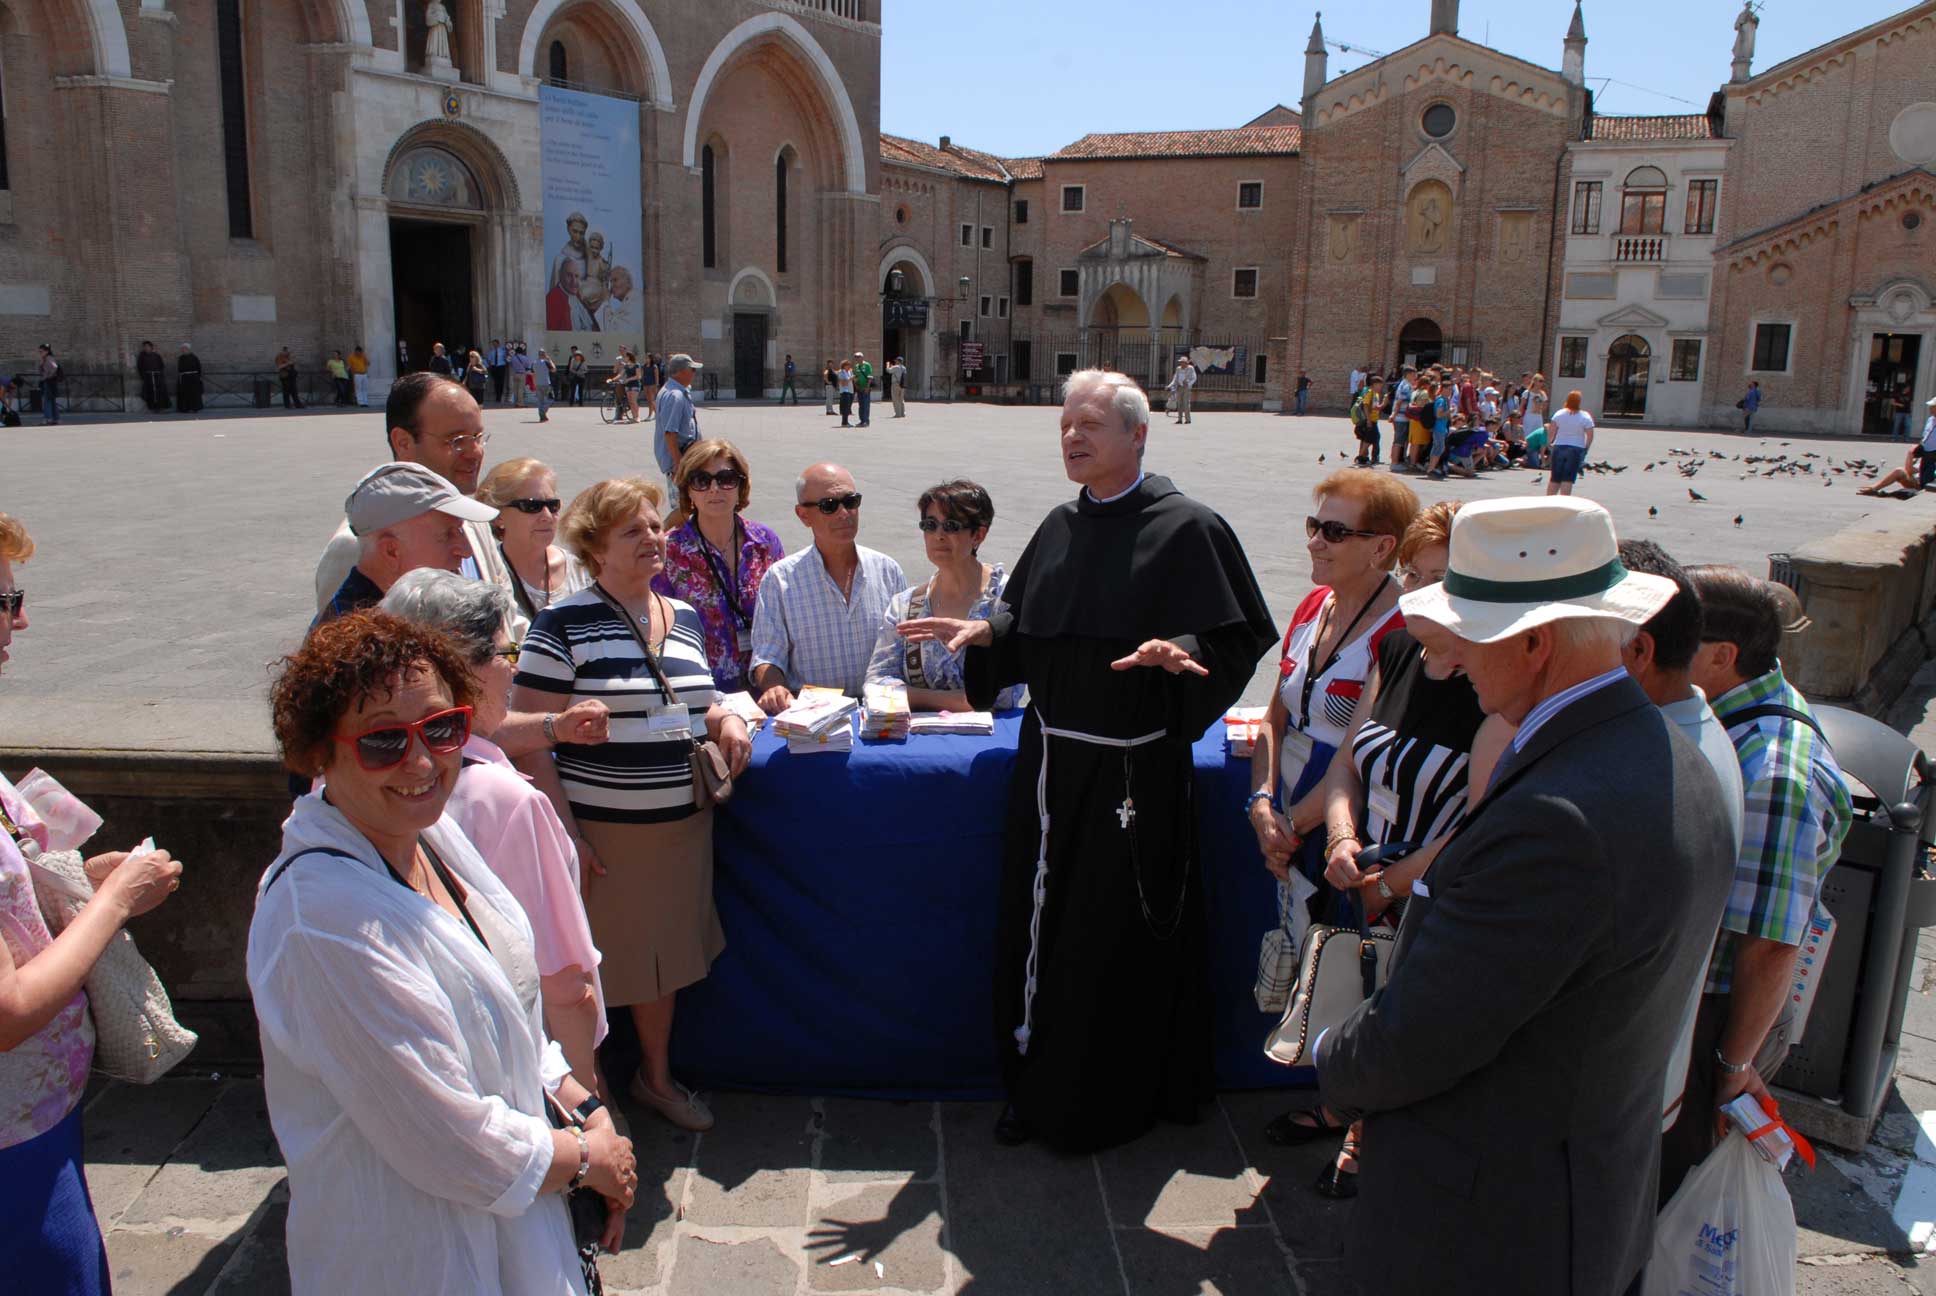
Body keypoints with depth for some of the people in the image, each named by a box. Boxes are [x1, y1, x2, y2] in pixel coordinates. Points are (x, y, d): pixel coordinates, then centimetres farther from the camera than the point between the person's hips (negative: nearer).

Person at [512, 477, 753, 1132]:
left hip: (682, 825, 6)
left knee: (664, 956, 19)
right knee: (592, 966, 5)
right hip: (601, 830, -6)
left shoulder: (686, 618, 8)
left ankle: (657, 1076, 40)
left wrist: (727, 718, -1)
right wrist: (564, 833, -17)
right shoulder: (563, 624, -11)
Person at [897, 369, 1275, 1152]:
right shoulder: (1060, 527, 10)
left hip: (1133, 772, -6)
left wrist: (1176, 652, -30)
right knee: (1039, 924, 13)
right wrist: (983, 632, -1)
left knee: (1113, 936, 6)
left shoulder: (1185, 528, -10)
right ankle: (1036, 1084, 32)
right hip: (1052, 763, 6)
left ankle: (1107, 1106, 26)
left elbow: (1235, 639, -11)